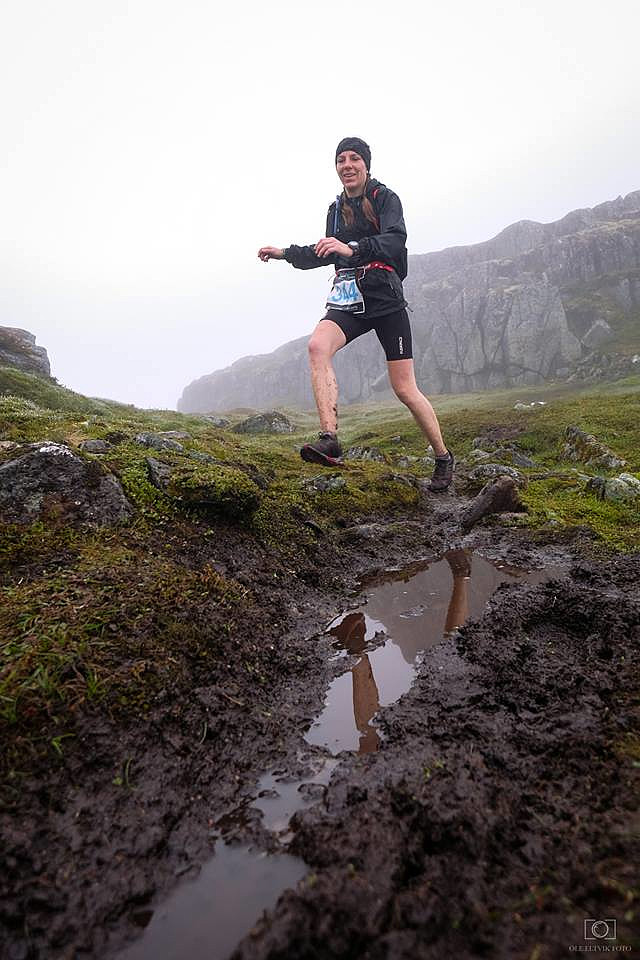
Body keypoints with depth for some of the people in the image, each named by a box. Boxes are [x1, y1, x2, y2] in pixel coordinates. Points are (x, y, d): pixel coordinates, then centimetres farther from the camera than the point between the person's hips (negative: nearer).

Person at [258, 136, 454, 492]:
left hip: (386, 301, -5)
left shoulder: (386, 198, -1)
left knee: (405, 389, -5)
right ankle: (330, 441, -34)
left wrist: (353, 248, -36)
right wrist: (285, 253, 21)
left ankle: (444, 457, 16)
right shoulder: (337, 208, 17)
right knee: (318, 345, -28)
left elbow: (395, 240, -20)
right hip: (349, 301, 5)